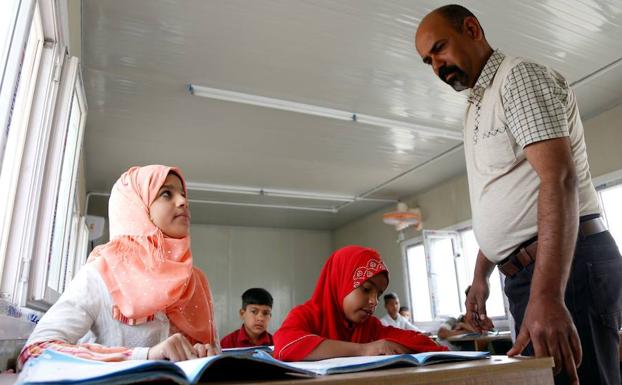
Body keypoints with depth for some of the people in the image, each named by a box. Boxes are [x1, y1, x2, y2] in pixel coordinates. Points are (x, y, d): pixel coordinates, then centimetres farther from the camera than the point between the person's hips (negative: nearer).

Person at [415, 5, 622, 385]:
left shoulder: (521, 76, -7)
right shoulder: (478, 110, 21)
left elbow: (559, 179, -21)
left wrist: (546, 295, -30)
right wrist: (480, 276, 16)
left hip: (567, 264, -9)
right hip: (526, 272, 9)